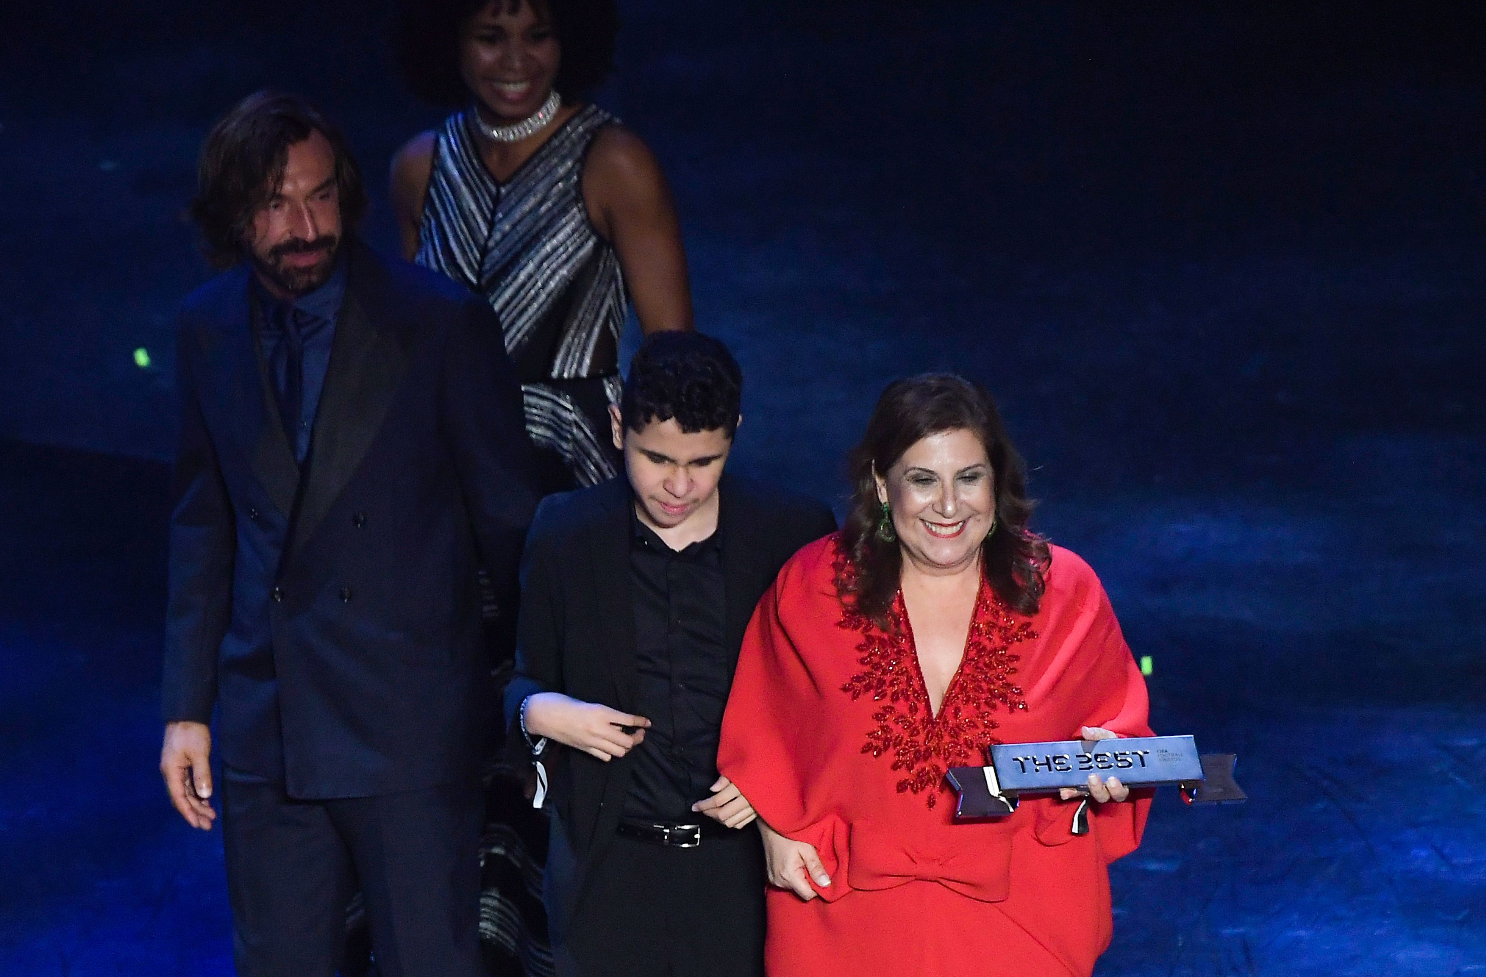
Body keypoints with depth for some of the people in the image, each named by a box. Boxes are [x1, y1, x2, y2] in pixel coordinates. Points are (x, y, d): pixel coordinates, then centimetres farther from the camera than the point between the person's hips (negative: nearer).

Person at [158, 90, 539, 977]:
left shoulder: (442, 321, -9)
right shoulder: (210, 328, 4)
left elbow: (506, 518, -4)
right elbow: (204, 525, 11)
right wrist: (187, 705, 9)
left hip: (412, 724, -4)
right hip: (264, 721, 4)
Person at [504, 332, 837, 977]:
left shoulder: (795, 533, -1)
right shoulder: (565, 533, 3)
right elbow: (525, 680, 12)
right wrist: (537, 712, -11)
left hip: (742, 870, -1)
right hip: (608, 874, 1)